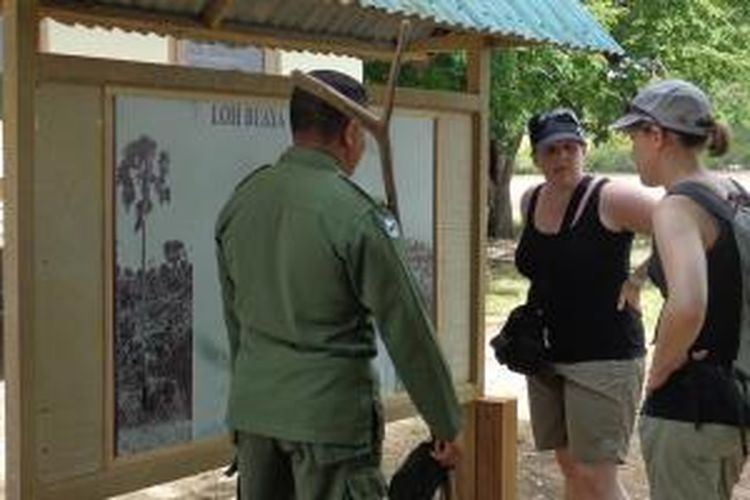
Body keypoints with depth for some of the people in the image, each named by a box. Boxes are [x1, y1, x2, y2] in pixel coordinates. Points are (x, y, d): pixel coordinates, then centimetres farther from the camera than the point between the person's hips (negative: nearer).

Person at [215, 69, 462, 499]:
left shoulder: (240, 200, 4)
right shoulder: (354, 213, -15)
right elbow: (408, 331, -12)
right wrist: (448, 425, -2)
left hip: (251, 408, 6)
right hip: (331, 414, -6)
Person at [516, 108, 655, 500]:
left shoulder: (611, 199, -14)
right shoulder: (530, 202, 7)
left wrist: (637, 280, -12)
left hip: (603, 354, -7)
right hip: (546, 355, 7)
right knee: (570, 468, 14)